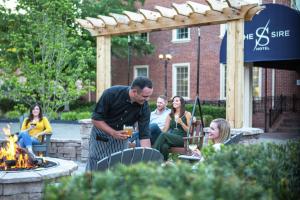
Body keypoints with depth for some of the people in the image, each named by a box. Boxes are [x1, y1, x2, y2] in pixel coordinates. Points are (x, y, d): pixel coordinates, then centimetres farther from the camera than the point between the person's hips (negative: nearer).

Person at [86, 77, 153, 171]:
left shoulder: (144, 107, -19)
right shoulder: (111, 93, -26)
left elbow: (144, 136, -16)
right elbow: (95, 119, -20)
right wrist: (113, 133, -29)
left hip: (122, 136, 3)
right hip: (102, 132, -2)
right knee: (96, 168, 0)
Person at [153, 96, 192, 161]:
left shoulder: (187, 114, 11)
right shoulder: (170, 115, 24)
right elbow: (165, 129, 14)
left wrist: (181, 123, -10)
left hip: (182, 139, -3)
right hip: (171, 138, 3)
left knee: (163, 135, -32)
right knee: (164, 146, -35)